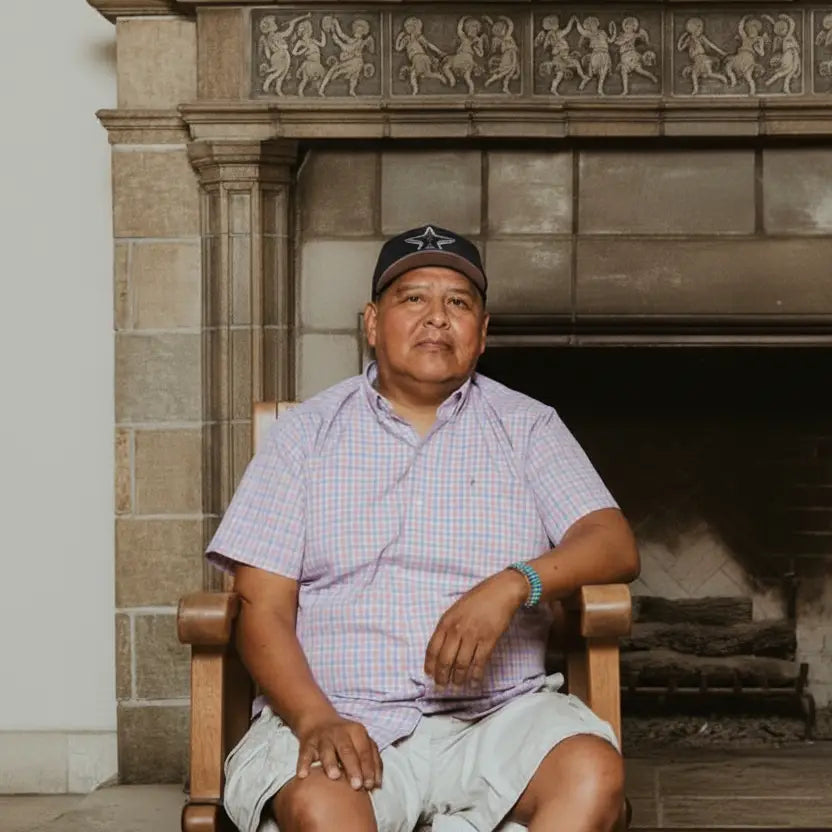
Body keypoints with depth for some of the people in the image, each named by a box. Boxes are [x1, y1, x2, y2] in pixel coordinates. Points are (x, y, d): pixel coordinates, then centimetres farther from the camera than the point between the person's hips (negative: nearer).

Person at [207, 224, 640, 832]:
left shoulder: (527, 427, 15)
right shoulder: (309, 432, 12)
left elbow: (615, 545, 2)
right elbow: (263, 606, 4)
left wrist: (513, 585, -19)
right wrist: (316, 720, -14)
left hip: (497, 716, 2)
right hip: (344, 718, -1)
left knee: (593, 774, -30)